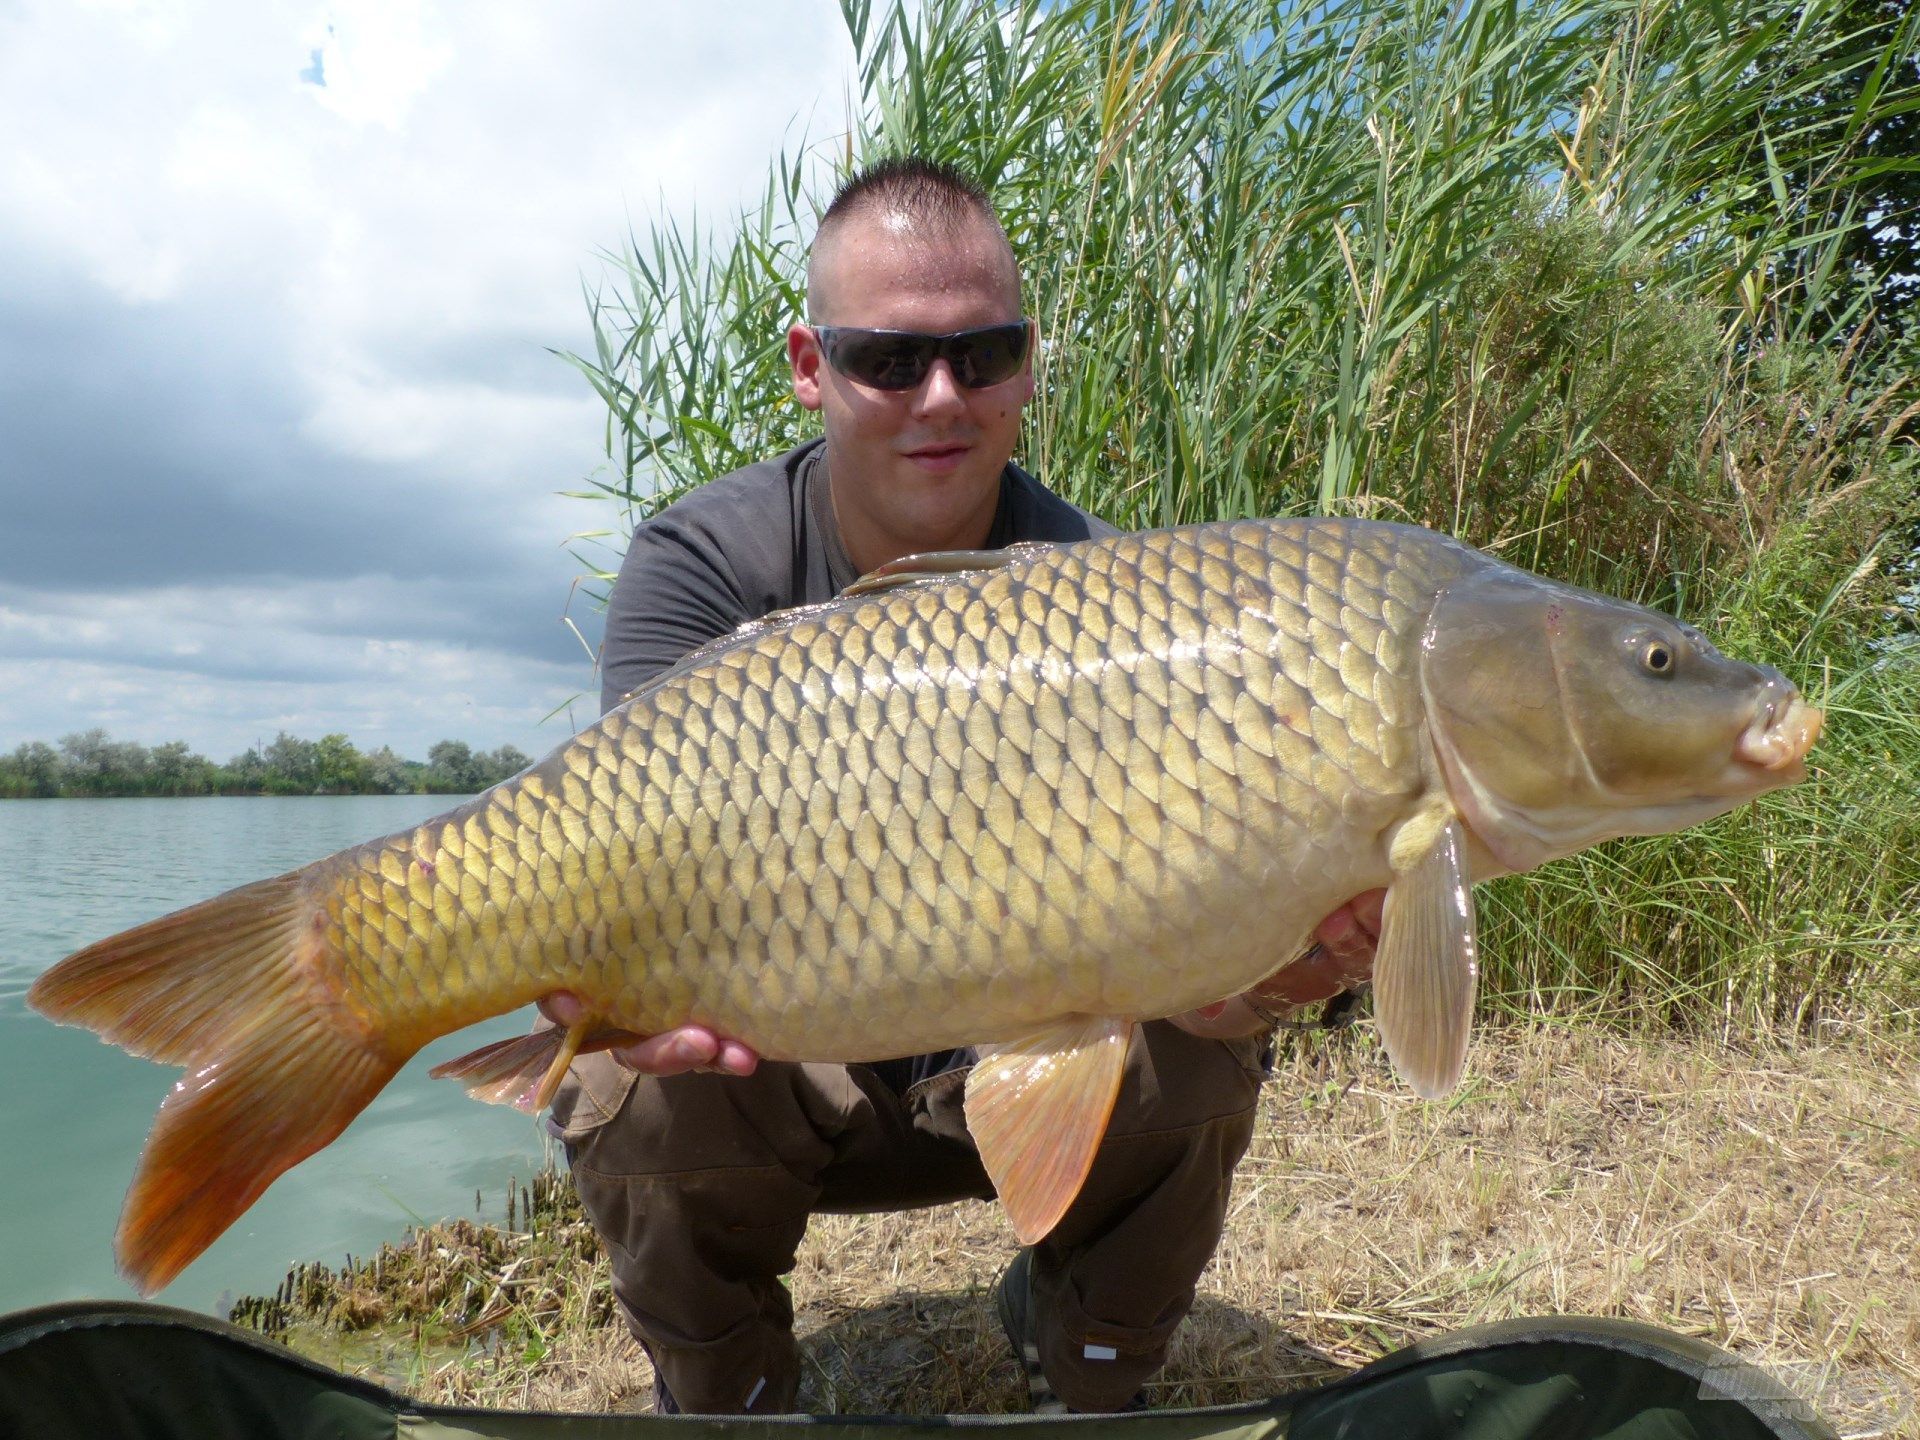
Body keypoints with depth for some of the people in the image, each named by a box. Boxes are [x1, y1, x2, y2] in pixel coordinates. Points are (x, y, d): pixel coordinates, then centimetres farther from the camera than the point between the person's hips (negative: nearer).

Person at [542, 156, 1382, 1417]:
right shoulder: (700, 567, -16)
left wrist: (1261, 972, -48)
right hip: (775, 1072, 0)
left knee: (1196, 1055, -25)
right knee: (634, 1100, -29)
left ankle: (1086, 1381, 7)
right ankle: (728, 1399, 5)